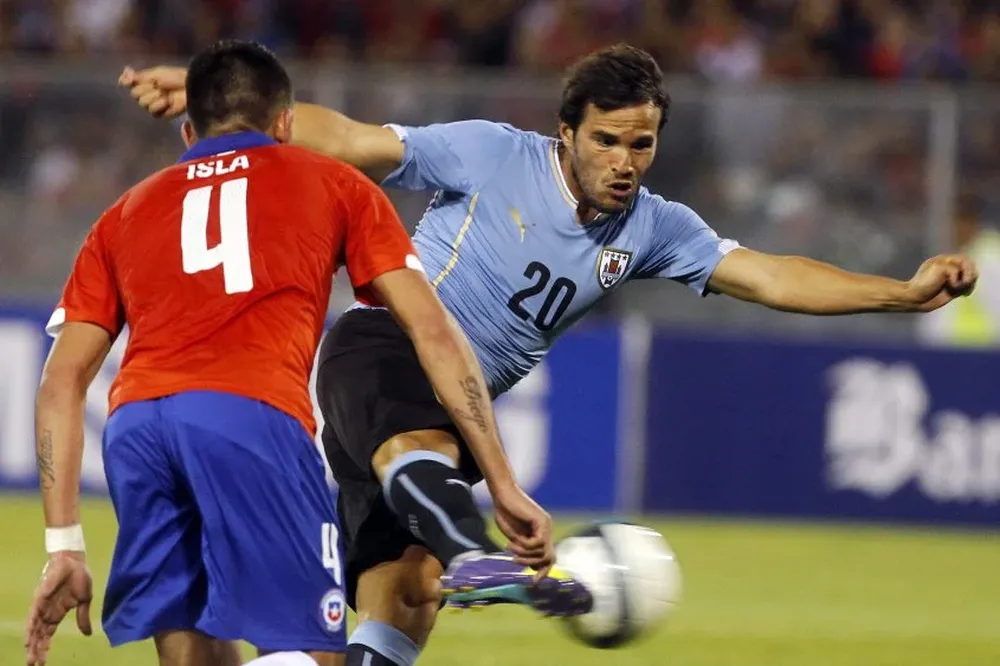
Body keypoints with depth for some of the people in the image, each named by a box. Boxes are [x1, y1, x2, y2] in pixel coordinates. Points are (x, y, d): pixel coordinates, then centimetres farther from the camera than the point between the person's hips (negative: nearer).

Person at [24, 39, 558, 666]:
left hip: (133, 424, 3)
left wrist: (64, 546, 22)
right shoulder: (334, 184, 25)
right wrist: (505, 485, 17)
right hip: (258, 419, -3)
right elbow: (434, 331, 18)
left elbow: (61, 383, 23)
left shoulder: (127, 213, 31)